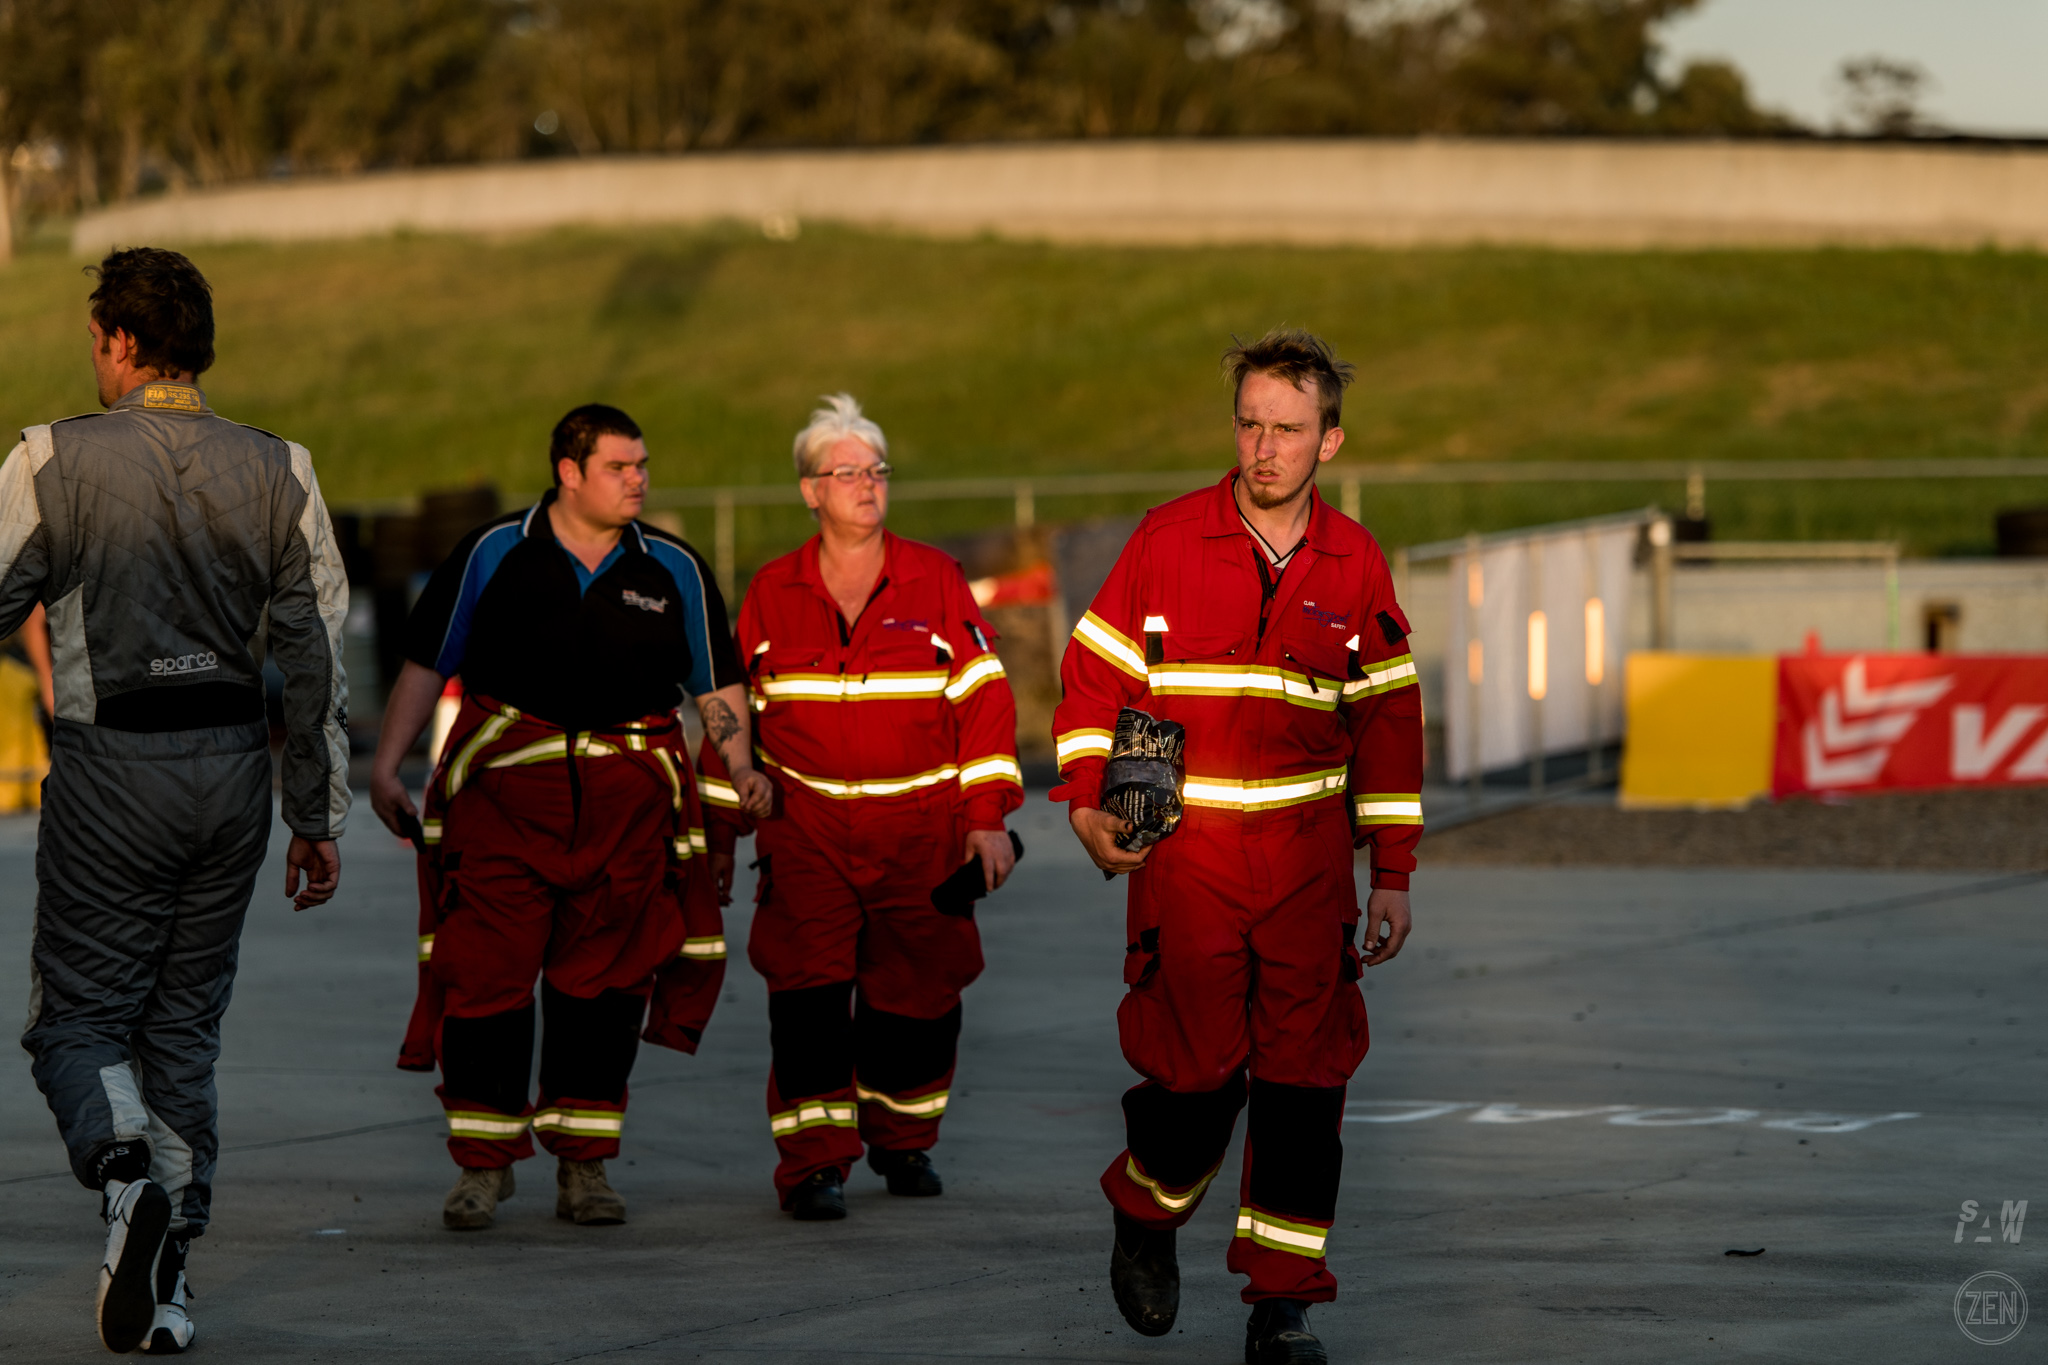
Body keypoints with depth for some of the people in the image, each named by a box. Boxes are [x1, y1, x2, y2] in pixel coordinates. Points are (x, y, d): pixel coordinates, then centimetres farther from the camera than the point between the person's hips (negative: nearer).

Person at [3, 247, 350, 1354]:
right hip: (233, 765, 4)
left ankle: (128, 1172, -26)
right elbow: (317, 656, 6)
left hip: (110, 765, -4)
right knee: (185, 1023, 12)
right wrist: (317, 817, 12)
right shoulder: (278, 472, 4)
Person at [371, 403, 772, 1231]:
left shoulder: (674, 571, 10)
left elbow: (716, 686, 15)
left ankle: (584, 1165, 14)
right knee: (485, 974, -7)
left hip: (627, 802, 2)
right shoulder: (494, 556, 4)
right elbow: (426, 664, 8)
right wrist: (386, 766, 1)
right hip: (503, 788, -2)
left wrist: (740, 766, -3)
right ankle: (483, 1164, 4)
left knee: (602, 985, 4)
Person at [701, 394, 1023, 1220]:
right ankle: (814, 1161, -8)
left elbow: (984, 698, 1)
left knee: (917, 993, 5)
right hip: (808, 827, 0)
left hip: (921, 830, 0)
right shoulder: (773, 594, 4)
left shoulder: (935, 581, 1)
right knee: (809, 992, -12)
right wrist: (721, 832, 12)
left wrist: (988, 818, -5)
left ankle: (901, 1139, 28)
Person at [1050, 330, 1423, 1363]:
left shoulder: (1355, 564, 4)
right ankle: (1146, 1218, 27)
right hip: (1184, 847, -2)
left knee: (1304, 1079, -3)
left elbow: (1388, 723, 10)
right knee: (1199, 1070, -4)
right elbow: (1094, 675, 4)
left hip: (1309, 852, 2)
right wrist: (1087, 801, -8)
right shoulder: (1167, 540, -2)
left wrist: (1393, 875, 8)